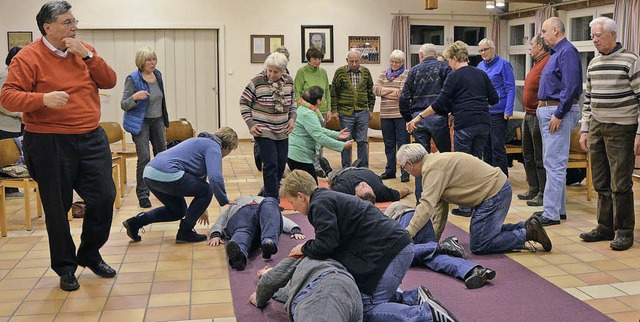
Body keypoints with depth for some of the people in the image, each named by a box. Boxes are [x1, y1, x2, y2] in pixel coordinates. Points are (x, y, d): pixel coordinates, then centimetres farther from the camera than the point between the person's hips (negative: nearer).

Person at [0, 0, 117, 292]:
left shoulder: (84, 51, 9)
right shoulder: (28, 57, -7)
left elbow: (109, 82, 2)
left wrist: (87, 55, -11)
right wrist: (43, 99, -29)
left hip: (92, 138, 5)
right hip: (50, 144, -4)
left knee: (104, 197, 5)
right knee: (57, 208, 5)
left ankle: (90, 254, 28)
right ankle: (65, 267, 24)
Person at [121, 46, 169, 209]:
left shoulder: (158, 75, 6)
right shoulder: (133, 79, -13)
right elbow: (123, 105, -12)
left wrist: (165, 122, 19)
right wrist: (134, 97, -32)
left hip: (157, 121, 6)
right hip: (141, 122, -6)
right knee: (144, 158, -11)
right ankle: (142, 195, -2)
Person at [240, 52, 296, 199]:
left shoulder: (288, 81, 3)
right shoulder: (257, 81, -11)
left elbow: (293, 102, 19)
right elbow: (244, 102, -3)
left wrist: (292, 118, 4)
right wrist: (250, 124, -9)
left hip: (282, 131, 6)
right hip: (263, 131, -5)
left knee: (281, 164, 10)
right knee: (271, 165, -9)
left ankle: (267, 193, 30)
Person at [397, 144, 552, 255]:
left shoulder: (433, 168, -19)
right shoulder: (434, 162, 12)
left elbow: (427, 205, -29)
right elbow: (440, 206, 16)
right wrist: (434, 239, 15)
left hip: (495, 193, -10)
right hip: (497, 187, 10)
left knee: (478, 246, -5)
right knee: (486, 232, 23)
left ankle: (527, 233, 1)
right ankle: (526, 226, 22)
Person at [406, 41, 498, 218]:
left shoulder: (454, 76, -4)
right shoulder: (481, 74, 13)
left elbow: (440, 103, -9)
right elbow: (494, 98, 13)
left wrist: (419, 117, -5)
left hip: (464, 125, -6)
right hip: (483, 123, 6)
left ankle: (465, 207, 4)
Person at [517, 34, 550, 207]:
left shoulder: (548, 62, -16)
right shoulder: (537, 63, 18)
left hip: (538, 116, -11)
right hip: (529, 115, 11)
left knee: (540, 158, -4)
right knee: (528, 155, 16)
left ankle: (544, 194, 4)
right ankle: (533, 190, 26)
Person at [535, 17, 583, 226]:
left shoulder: (567, 52, -13)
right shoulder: (556, 53, 18)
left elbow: (570, 86, -22)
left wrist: (558, 114, -22)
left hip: (559, 111, -11)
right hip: (547, 111, 11)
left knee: (554, 164, -10)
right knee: (551, 162, 14)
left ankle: (551, 214, -8)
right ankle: (559, 209, 22)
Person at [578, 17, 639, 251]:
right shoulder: (593, 64, 12)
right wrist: (584, 129, 13)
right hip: (597, 129, 6)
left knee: (620, 184, -4)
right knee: (601, 183, 10)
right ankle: (605, 227, 20)